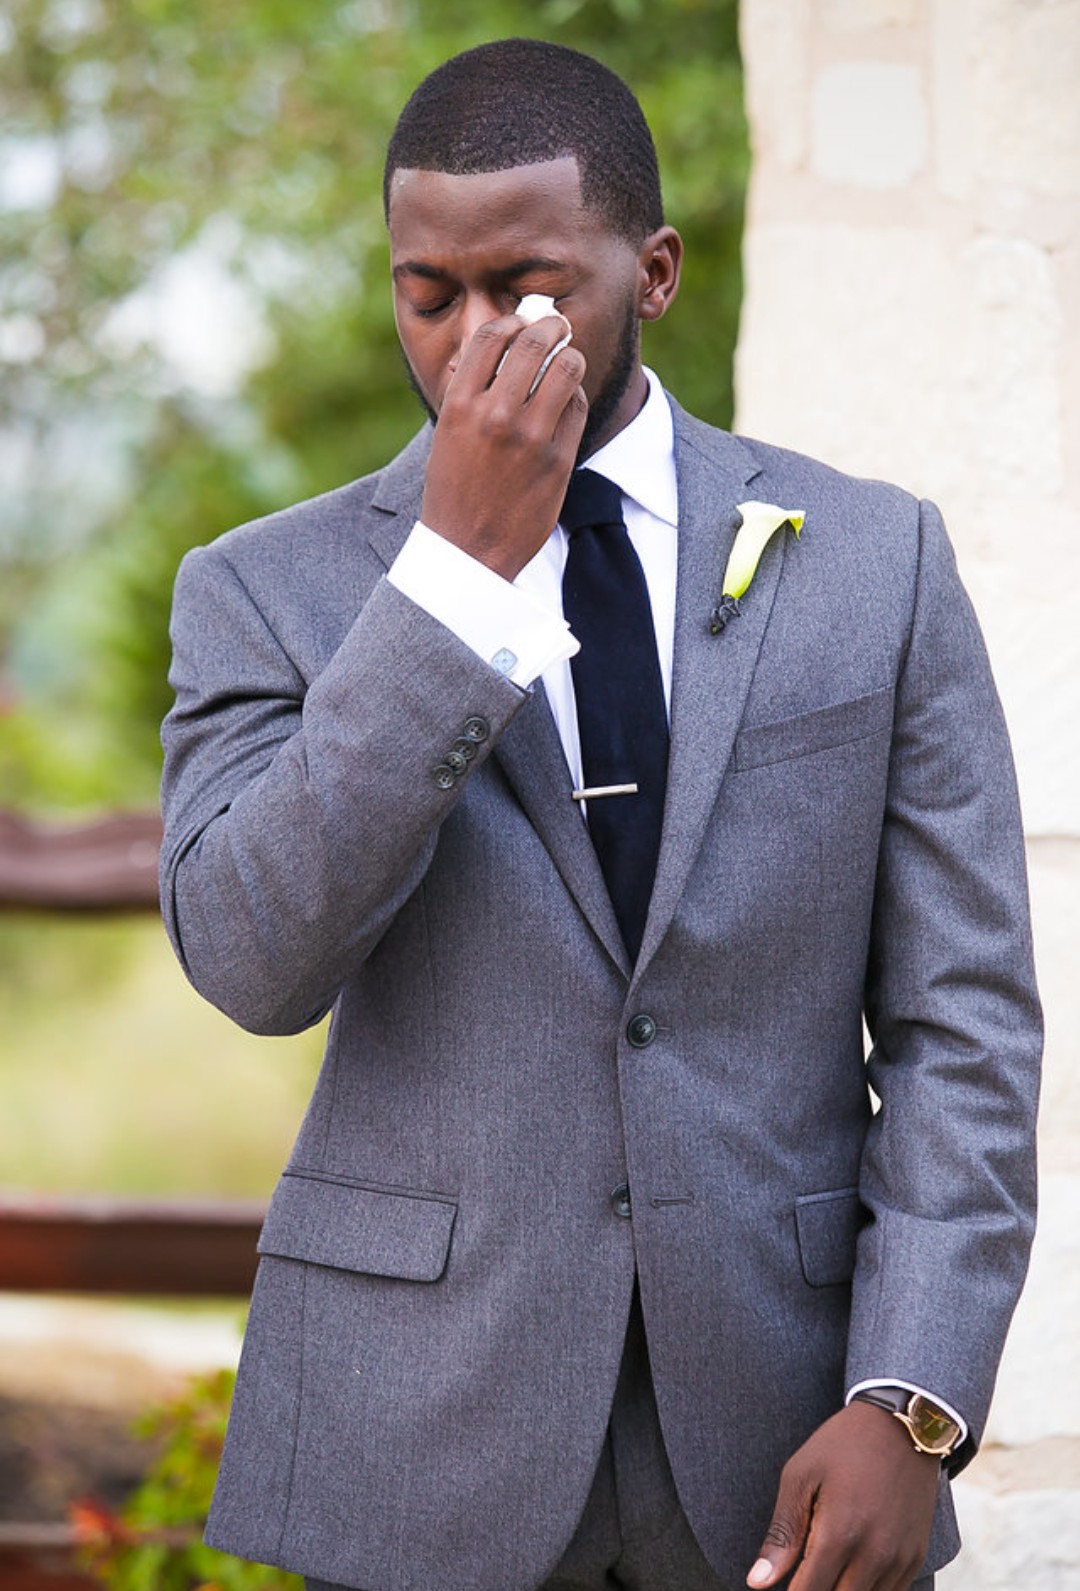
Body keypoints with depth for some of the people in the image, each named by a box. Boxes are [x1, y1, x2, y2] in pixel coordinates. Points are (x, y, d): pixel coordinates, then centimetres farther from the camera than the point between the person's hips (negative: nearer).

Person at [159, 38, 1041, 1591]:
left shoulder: (874, 561, 3)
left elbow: (962, 1016, 1)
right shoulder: (272, 590, 1)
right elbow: (255, 960, -15)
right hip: (426, 1451, -1)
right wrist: (463, 566, -18)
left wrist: (907, 1403, -10)